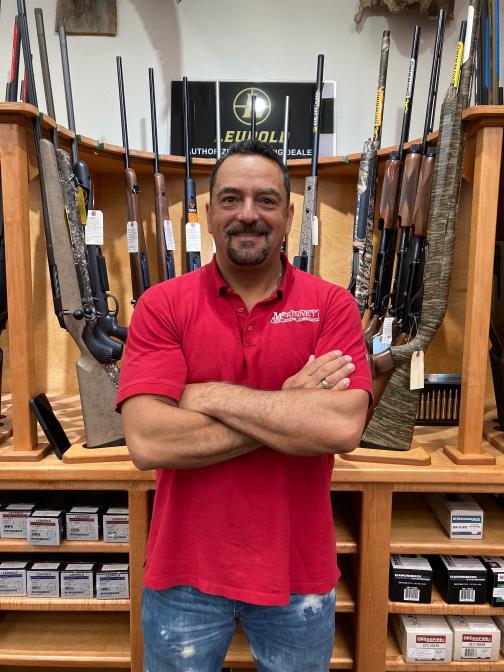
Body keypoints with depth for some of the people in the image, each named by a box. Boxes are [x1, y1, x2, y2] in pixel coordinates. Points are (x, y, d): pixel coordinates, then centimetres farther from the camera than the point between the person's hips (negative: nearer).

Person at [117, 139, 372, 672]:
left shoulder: (332, 305, -8)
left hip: (298, 572, 1)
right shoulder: (162, 305, -9)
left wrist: (210, 397, -19)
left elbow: (343, 428, -22)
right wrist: (290, 406, -19)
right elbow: (147, 442, -20)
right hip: (184, 572, 0)